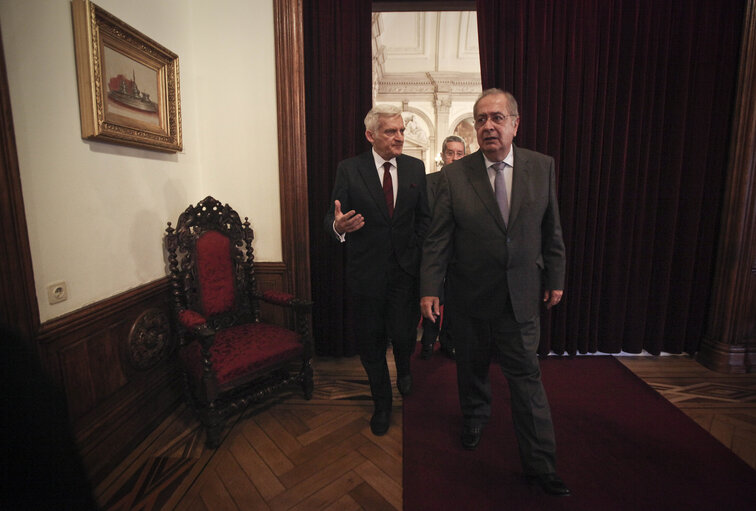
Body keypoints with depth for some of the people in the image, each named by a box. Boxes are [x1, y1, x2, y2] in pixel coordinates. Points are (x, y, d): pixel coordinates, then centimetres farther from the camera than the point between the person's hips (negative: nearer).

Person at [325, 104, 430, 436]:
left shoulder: (415, 168, 6)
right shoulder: (349, 170, -2)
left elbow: (424, 216, 9)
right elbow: (333, 218, -4)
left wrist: (420, 255, -2)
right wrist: (338, 225, -28)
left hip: (405, 268, 1)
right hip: (366, 270, -1)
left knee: (403, 335, -3)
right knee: (370, 342, 9)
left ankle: (403, 370, 38)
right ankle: (382, 404, 35)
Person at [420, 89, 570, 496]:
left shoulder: (542, 167, 0)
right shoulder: (454, 175, -6)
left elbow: (551, 230, 6)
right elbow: (437, 238, -8)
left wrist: (555, 279, 7)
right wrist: (430, 289, -12)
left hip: (522, 295, 1)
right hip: (470, 295, 0)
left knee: (527, 378, 7)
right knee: (471, 368, 18)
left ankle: (540, 466, 26)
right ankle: (475, 417, 48)